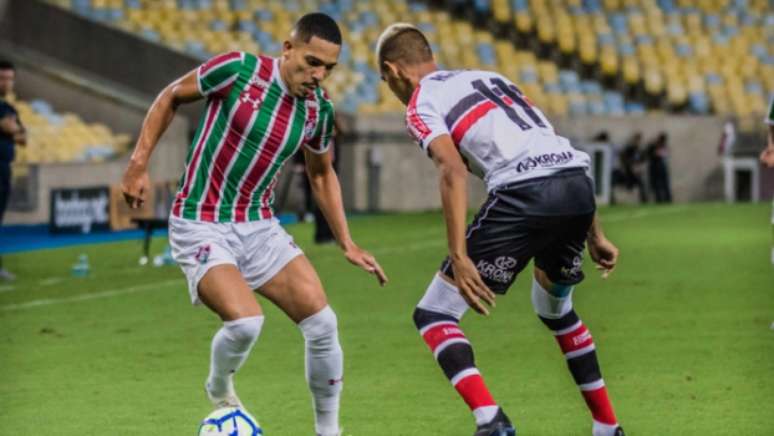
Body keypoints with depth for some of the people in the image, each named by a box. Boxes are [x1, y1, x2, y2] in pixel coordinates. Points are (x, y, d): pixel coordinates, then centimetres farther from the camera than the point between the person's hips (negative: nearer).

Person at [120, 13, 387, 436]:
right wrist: (138, 163, -7)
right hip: (200, 226, -5)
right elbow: (170, 97, -1)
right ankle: (220, 389, 10)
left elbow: (322, 174, 16)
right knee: (245, 321, -25)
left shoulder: (318, 108, -2)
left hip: (259, 226, 5)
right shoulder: (238, 69, -17)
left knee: (322, 322, -8)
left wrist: (347, 245, 12)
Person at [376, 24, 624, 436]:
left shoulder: (421, 104, 9)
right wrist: (594, 235, 29)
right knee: (555, 309, 33)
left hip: (523, 194, -7)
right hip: (579, 184, 7)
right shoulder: (490, 77, 30)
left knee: (433, 315, 3)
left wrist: (459, 258, -16)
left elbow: (454, 172, -11)